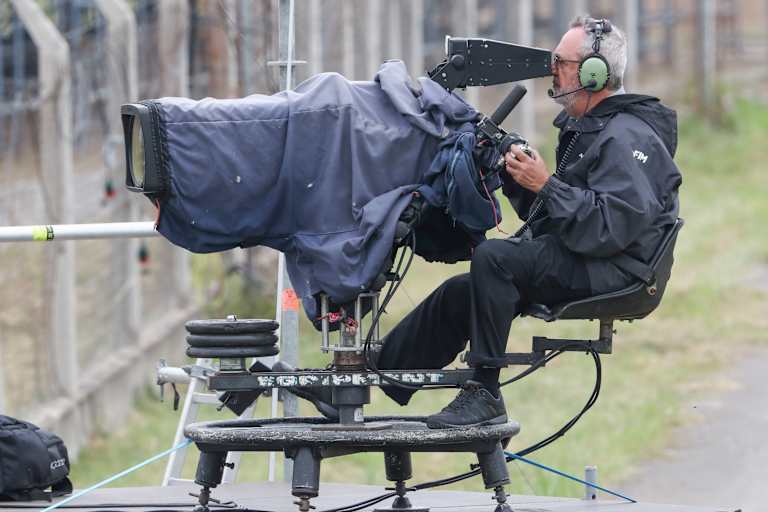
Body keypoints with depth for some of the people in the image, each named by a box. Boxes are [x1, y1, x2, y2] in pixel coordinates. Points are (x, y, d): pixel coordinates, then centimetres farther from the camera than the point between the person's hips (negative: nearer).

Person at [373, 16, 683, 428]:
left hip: (610, 270, -11)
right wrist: (515, 177, 6)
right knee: (459, 292, 10)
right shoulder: (584, 128, 21)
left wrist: (547, 185, -23)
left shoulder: (626, 138, -13)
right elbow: (542, 214, 23)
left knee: (492, 257, -28)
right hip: (574, 262, 11)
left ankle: (484, 393, -25)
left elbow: (611, 226, -26)